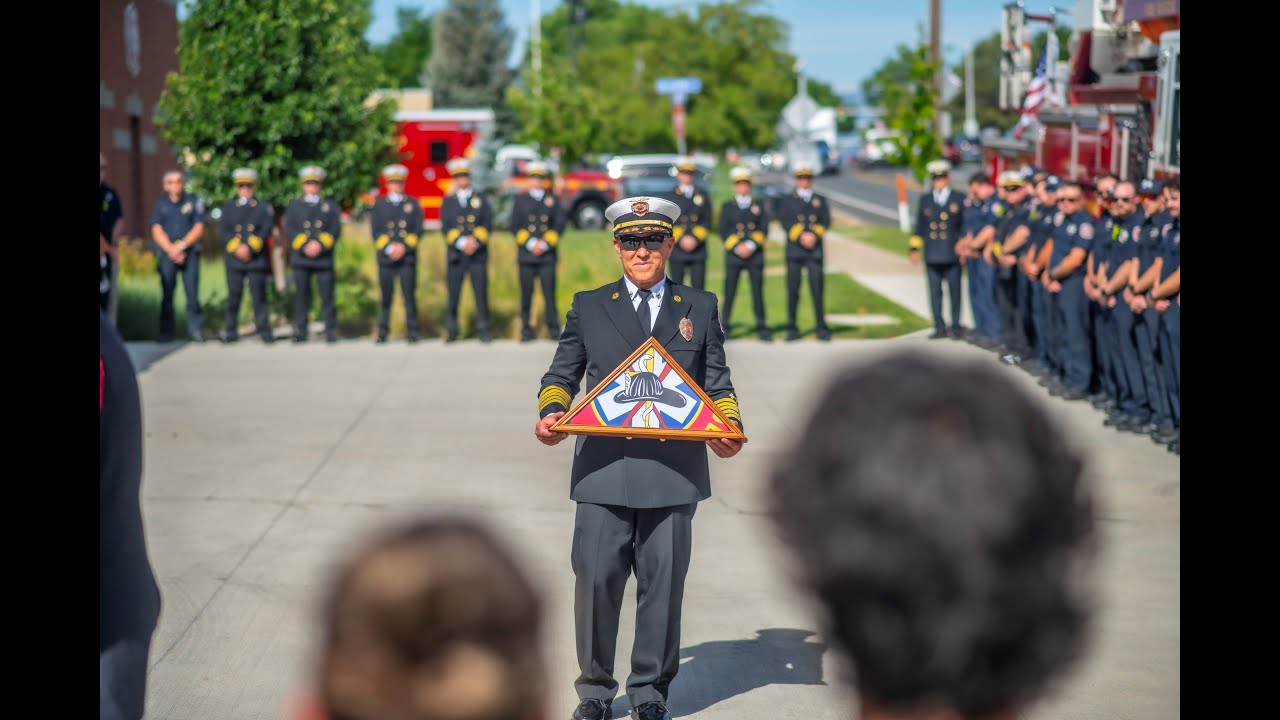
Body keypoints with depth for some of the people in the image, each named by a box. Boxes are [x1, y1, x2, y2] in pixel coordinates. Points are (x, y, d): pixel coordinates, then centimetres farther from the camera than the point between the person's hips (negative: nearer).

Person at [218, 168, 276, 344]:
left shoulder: (264, 207, 9)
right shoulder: (228, 206, 13)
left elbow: (267, 230, -3)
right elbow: (223, 230, 3)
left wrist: (250, 248, -14)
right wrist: (236, 248, -12)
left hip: (257, 259, -1)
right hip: (234, 259, 1)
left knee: (259, 296, -3)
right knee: (233, 296, 1)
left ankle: (264, 330, 1)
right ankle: (231, 331, 7)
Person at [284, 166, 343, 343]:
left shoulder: (331, 205, 13)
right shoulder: (293, 205, 14)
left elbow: (335, 229, 2)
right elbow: (289, 229, 3)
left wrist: (320, 244, -13)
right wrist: (305, 246, -12)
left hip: (324, 257, 0)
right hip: (301, 258, 1)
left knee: (327, 296, -4)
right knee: (302, 296, -1)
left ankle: (331, 333, -1)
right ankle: (300, 333, 2)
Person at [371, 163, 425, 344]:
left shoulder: (413, 204, 10)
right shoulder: (378, 205, 11)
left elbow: (418, 231, 4)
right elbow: (376, 232, 4)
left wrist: (404, 247, -10)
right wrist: (389, 248, -10)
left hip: (408, 256, 0)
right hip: (385, 257, 0)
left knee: (409, 295, -5)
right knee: (385, 296, -1)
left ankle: (412, 334, -2)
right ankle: (382, 334, 5)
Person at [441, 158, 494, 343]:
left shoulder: (481, 200, 12)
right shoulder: (447, 201, 12)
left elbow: (488, 224, 3)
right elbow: (446, 227, 2)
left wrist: (475, 240, -13)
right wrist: (462, 243, -12)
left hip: (478, 253, 0)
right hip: (456, 255, 0)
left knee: (481, 294, -6)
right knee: (453, 295, -2)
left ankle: (483, 331, -3)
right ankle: (451, 333, 4)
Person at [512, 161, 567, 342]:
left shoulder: (553, 199, 11)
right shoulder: (521, 199, 11)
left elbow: (560, 224, 5)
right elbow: (515, 226, 5)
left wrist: (545, 244, -7)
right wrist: (530, 243, -7)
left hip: (547, 254, 0)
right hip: (526, 255, 0)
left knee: (549, 293, -6)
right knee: (526, 294, -1)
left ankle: (554, 330, -2)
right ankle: (526, 331, 5)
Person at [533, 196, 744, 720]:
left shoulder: (700, 308, 13)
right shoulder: (588, 307, 13)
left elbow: (717, 384, 13)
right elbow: (561, 375, 14)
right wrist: (552, 412, -7)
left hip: (674, 472, 0)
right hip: (604, 468, 0)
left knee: (664, 584, 4)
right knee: (596, 580, -1)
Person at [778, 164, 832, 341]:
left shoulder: (821, 200, 16)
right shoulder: (787, 201, 12)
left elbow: (826, 221, 4)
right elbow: (784, 220, -2)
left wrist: (814, 235, -13)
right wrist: (801, 236, -14)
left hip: (815, 250, 0)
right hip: (794, 250, 0)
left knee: (817, 289, -6)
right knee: (793, 291, -2)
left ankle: (821, 328, -3)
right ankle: (792, 329, 4)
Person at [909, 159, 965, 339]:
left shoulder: (958, 200, 5)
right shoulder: (925, 200, 13)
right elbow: (919, 226, 14)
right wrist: (915, 249, 10)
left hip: (952, 255, -2)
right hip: (932, 255, 2)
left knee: (954, 291, 1)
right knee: (935, 292, 2)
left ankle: (956, 326, 9)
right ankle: (940, 327, 8)